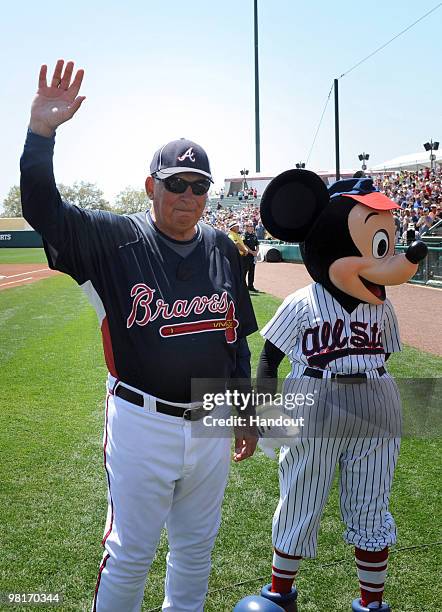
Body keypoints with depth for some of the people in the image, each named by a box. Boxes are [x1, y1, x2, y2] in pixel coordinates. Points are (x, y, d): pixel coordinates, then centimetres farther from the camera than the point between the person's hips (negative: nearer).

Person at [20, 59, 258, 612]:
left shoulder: (222, 248, 4)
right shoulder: (116, 240, -8)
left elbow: (235, 336, 10)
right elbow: (42, 209, -20)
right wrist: (41, 131, -34)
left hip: (211, 423, 5)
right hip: (142, 423, -4)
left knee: (197, 545, 22)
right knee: (130, 552, 11)